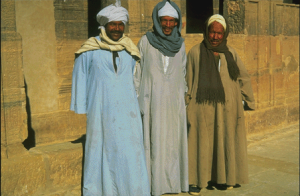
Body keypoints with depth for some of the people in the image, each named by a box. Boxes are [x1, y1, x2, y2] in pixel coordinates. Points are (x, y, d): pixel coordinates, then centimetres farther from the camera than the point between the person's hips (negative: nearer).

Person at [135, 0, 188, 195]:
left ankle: (173, 180, 19)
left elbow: (183, 74, 12)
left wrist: (184, 100, 10)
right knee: (153, 142, -2)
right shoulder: (145, 41, -3)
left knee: (174, 141, 7)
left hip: (174, 102, 3)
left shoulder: (180, 44, 6)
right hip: (152, 101, -3)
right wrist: (137, 102, -4)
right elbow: (137, 72, -1)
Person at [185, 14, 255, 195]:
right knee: (201, 143, 0)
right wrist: (188, 106, 2)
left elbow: (244, 78, 16)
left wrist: (247, 101, 13)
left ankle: (222, 178, 27)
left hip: (227, 107, 3)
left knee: (225, 142, 10)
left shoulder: (231, 53, 9)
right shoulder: (195, 53, 2)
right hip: (203, 108, -3)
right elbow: (188, 82, 4)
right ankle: (197, 181, 13)